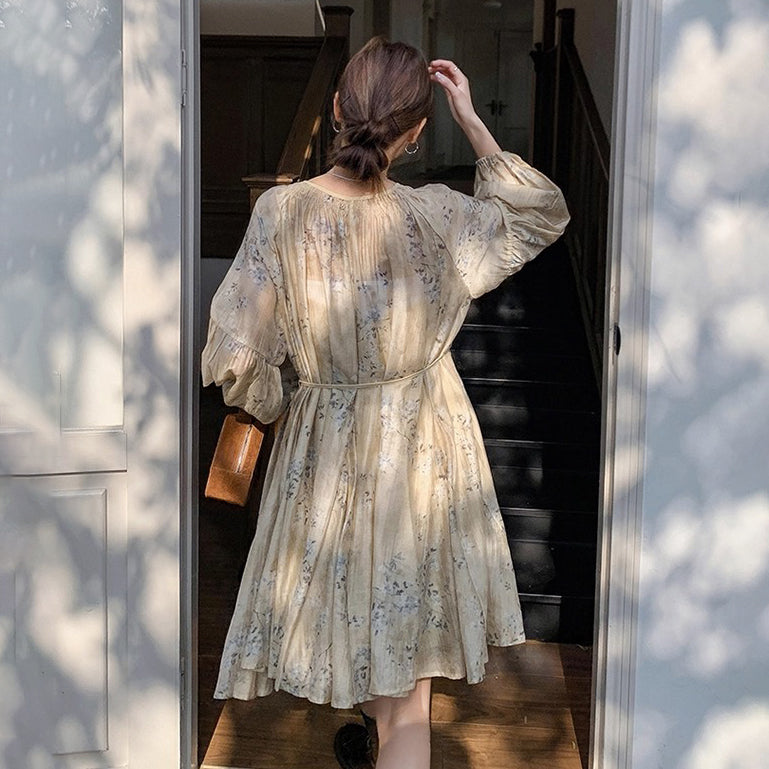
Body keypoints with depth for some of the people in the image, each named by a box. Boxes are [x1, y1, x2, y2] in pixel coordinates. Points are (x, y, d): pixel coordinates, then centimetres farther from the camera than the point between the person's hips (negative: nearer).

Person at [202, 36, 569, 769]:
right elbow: (543, 215, 3)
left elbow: (235, 357, -16)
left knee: (347, 591, 29)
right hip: (424, 445, -1)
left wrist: (273, 404, 5)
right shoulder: (433, 216, -17)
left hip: (324, 444, 1)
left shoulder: (281, 211, -17)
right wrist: (473, 122, -2)